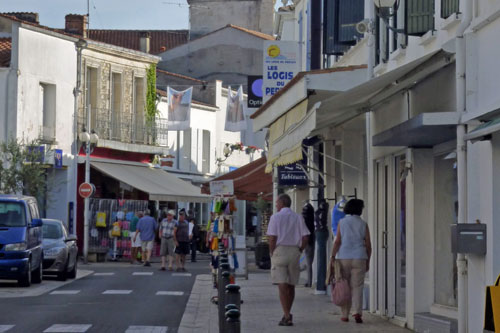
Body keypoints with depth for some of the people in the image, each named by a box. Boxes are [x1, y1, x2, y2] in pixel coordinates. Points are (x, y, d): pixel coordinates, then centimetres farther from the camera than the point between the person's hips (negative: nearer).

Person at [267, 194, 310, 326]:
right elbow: (305, 237, 1)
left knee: (282, 285, -7)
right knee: (291, 285, 13)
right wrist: (299, 251, 10)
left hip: (280, 251, -4)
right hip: (294, 252, 4)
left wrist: (272, 254, 1)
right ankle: (287, 314, 25)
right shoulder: (298, 217, 8)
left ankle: (287, 316, -16)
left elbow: (272, 238, -9)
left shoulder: (275, 217, -3)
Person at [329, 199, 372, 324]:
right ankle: (357, 312, -15)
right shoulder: (363, 224, 3)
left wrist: (332, 257, -8)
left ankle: (345, 315, 11)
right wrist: (368, 261, 11)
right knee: (357, 287, 2)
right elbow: (368, 244, 2)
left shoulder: (342, 222, 0)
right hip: (359, 258, 0)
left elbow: (337, 241, -8)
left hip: (343, 258, 0)